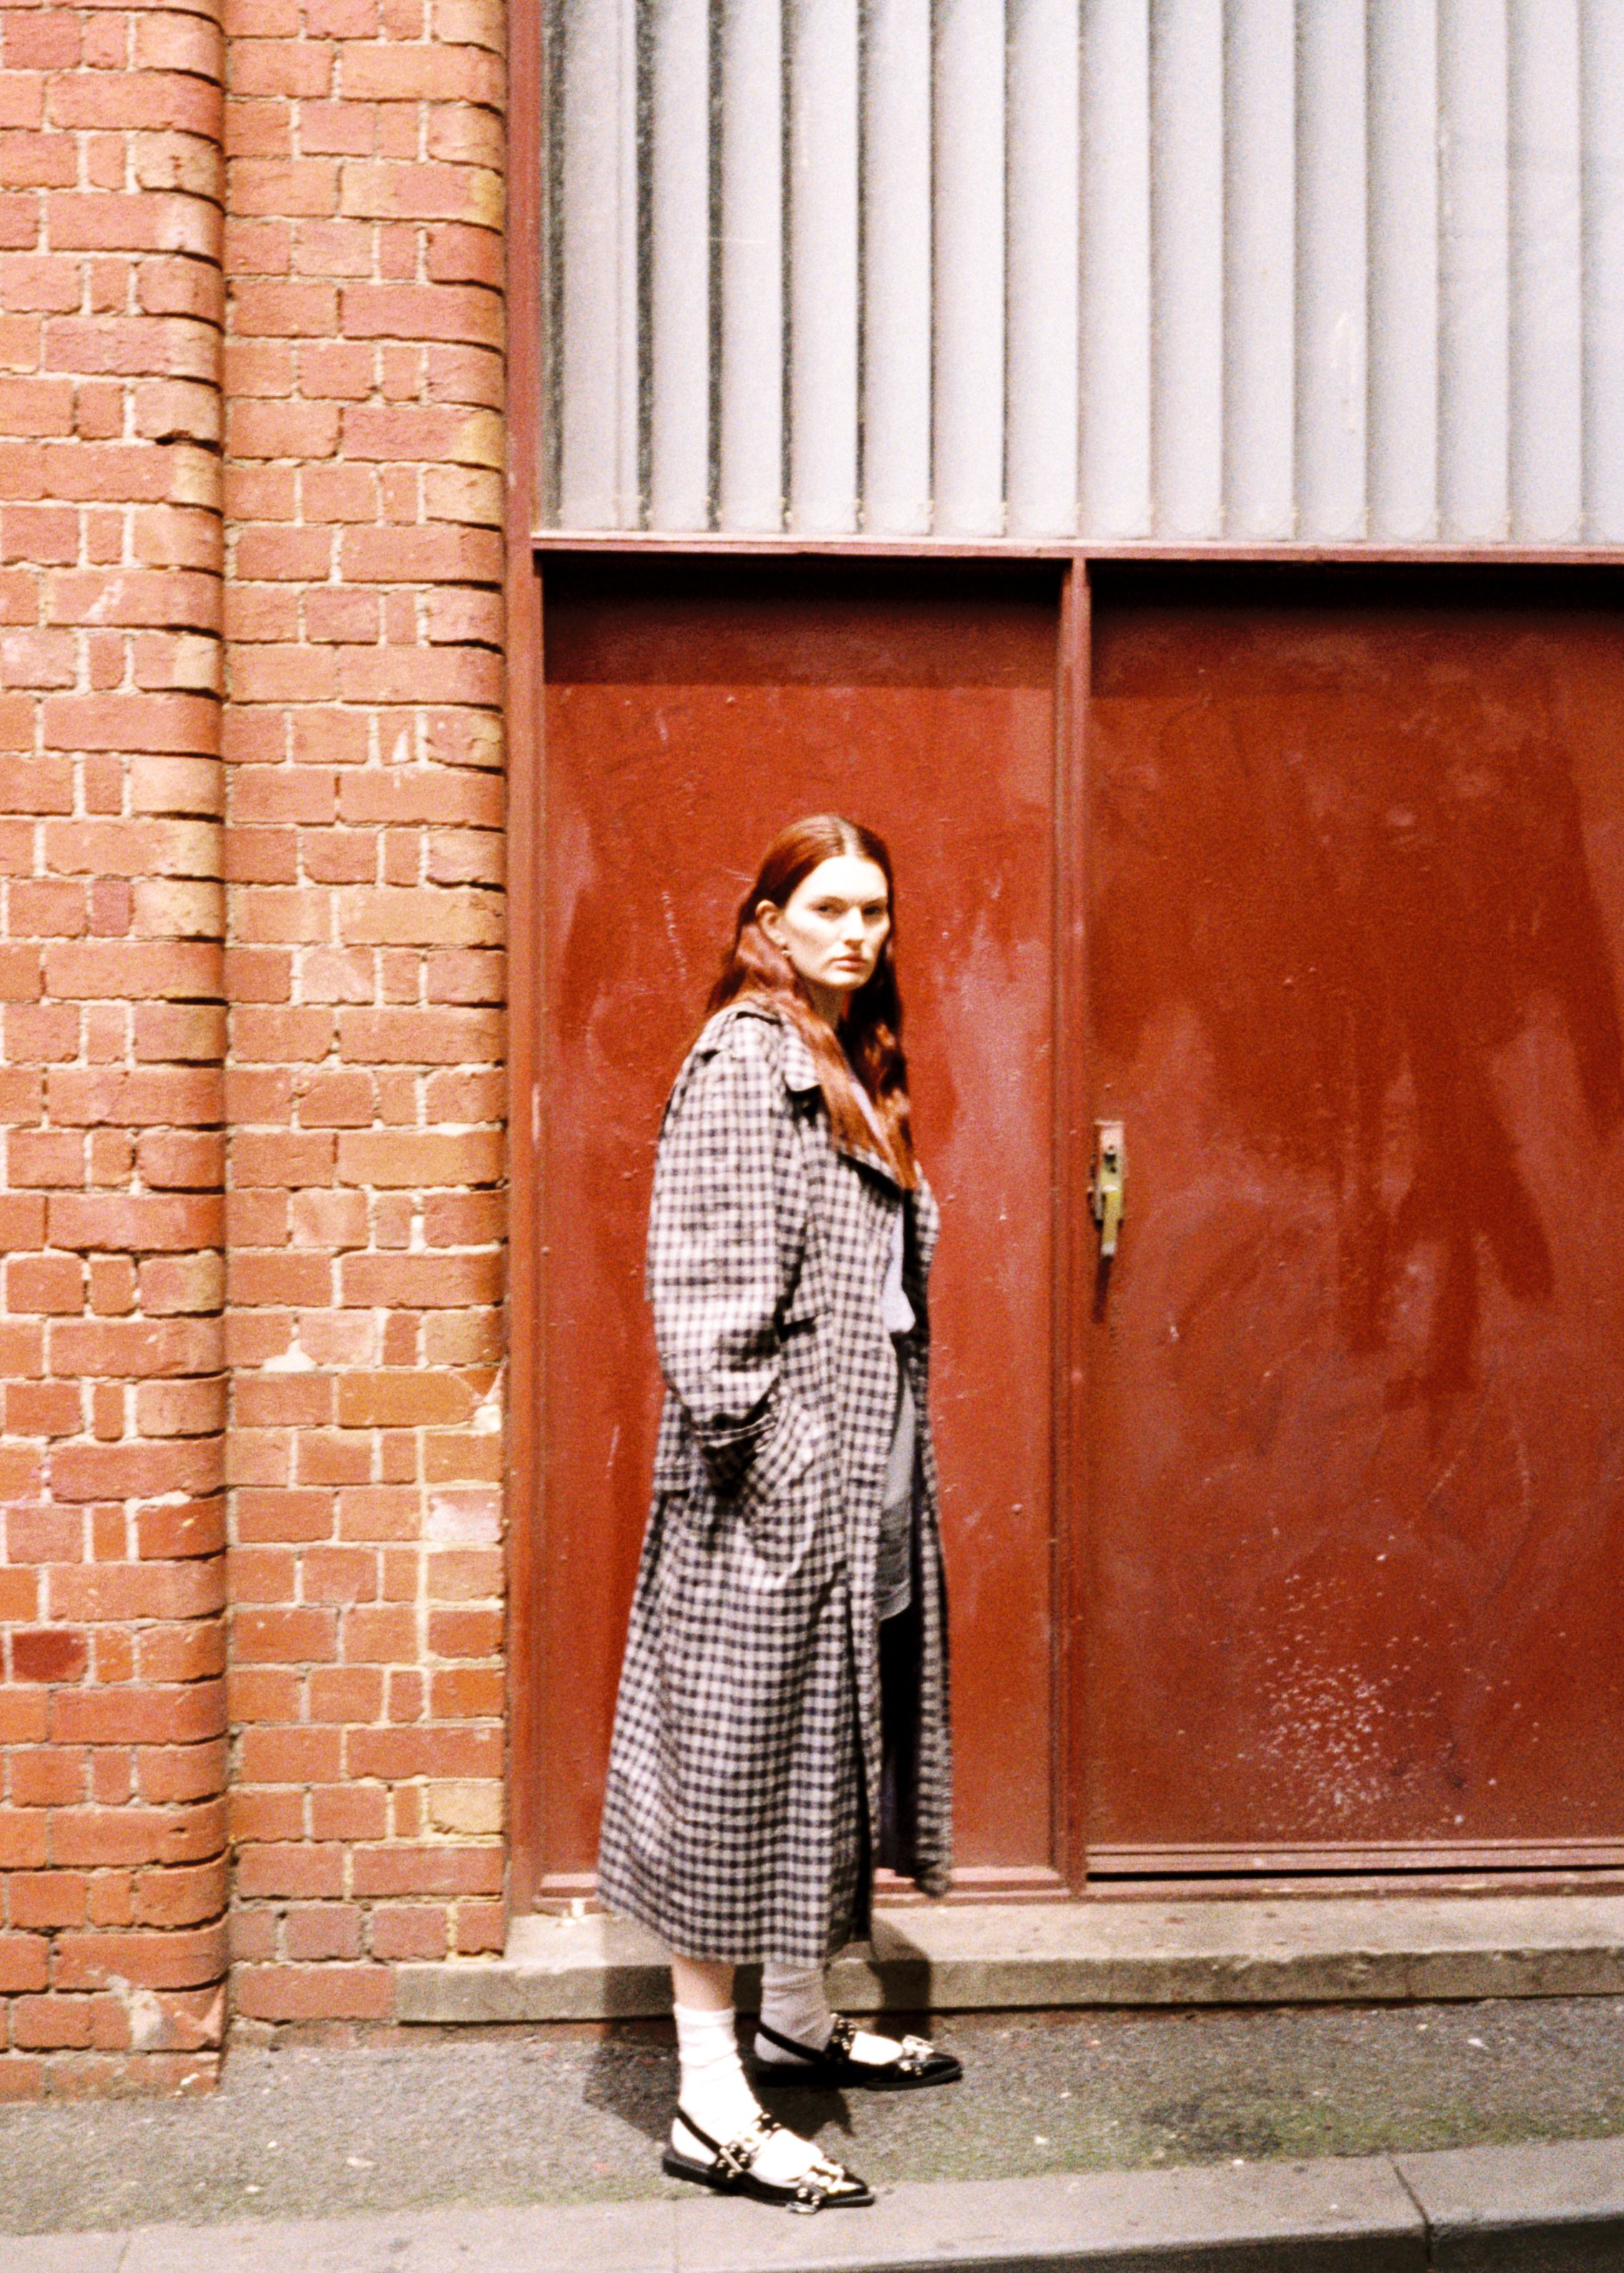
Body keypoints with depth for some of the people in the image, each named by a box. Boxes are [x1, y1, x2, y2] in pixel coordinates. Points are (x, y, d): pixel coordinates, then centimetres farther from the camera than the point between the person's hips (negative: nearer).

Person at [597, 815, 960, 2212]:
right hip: (776, 1478, -9)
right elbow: (707, 1281, -18)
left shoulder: (859, 1063, 15)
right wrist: (752, 1446, -21)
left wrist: (895, 1458, 17)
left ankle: (798, 2022, 34)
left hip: (867, 1471, 9)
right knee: (738, 1747, -3)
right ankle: (713, 2108, 6)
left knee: (827, 1738, 18)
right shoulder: (742, 1062, -12)